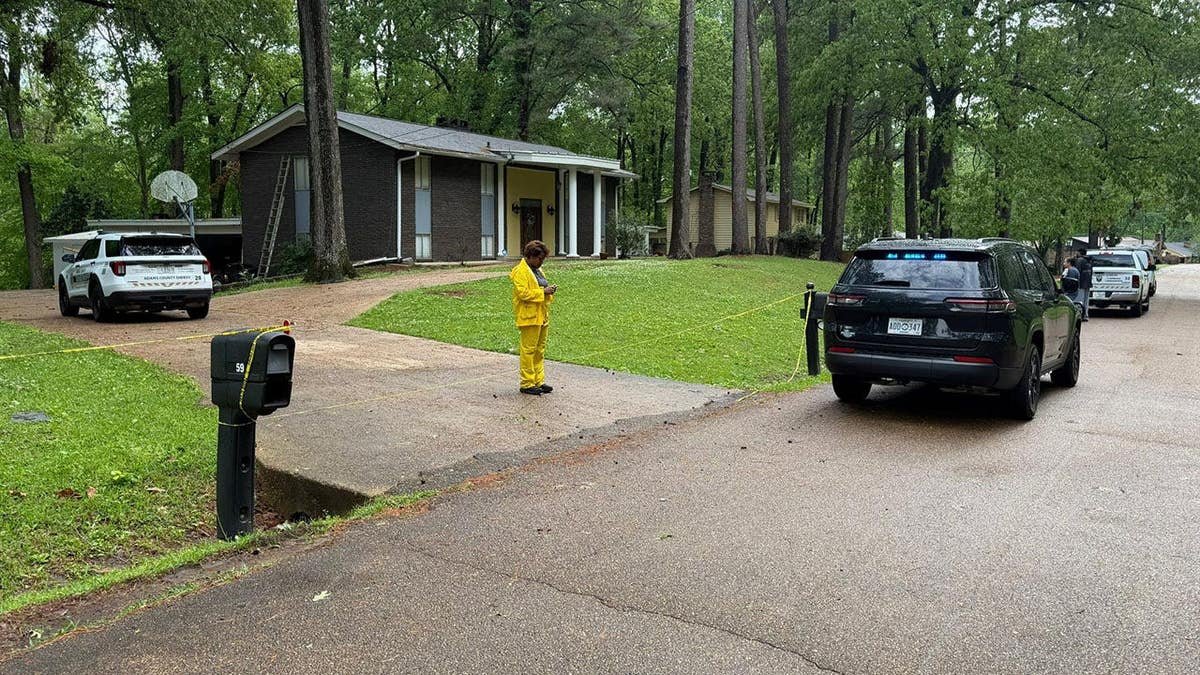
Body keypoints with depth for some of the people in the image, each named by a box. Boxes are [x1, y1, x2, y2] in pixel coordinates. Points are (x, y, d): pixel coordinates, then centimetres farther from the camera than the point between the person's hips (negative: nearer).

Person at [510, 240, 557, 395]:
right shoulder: (520, 271, -12)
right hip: (529, 317, -9)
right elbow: (522, 293, -21)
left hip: (541, 317, 9)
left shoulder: (537, 270, 18)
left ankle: (539, 381, 20)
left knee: (540, 350, 13)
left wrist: (550, 290, 8)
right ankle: (527, 384, 1)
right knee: (529, 350, -5)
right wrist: (543, 291, -19)